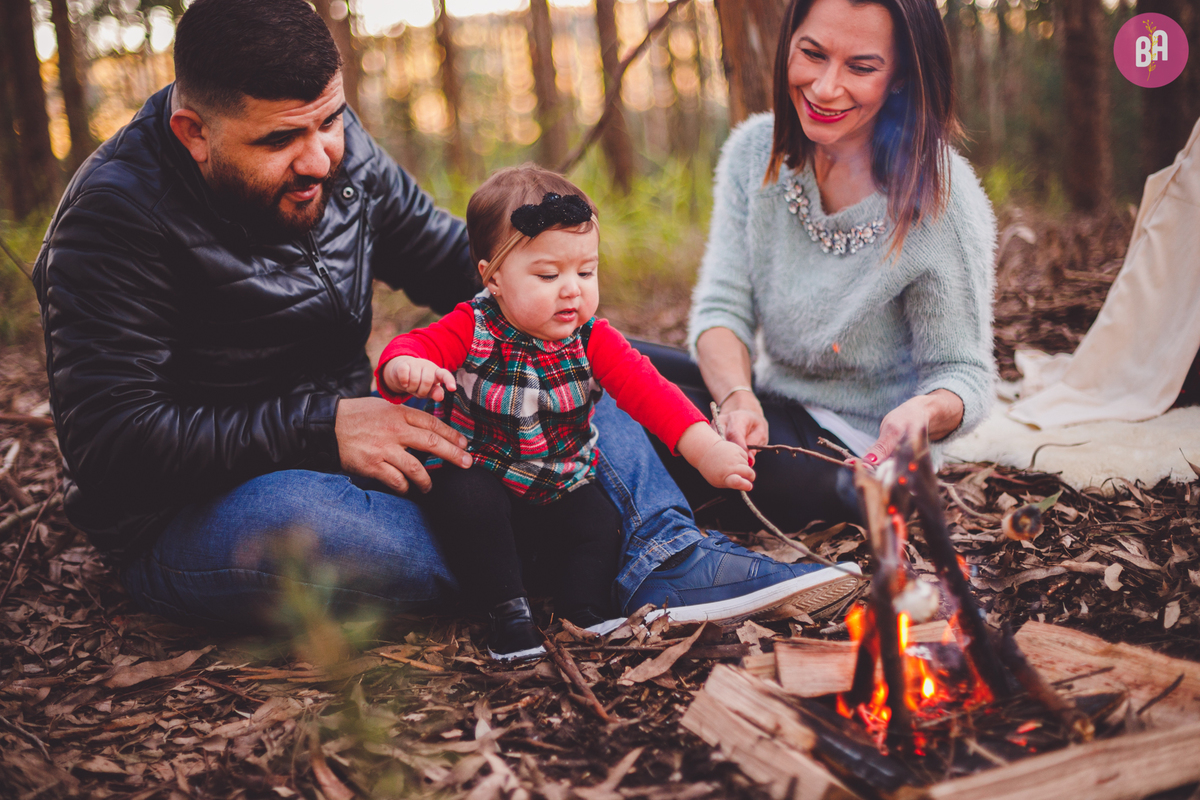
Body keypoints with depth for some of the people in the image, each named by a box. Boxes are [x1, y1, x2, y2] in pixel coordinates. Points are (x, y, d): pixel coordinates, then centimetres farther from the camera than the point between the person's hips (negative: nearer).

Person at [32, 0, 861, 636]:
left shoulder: (337, 148, 0)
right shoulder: (115, 214, -19)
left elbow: (448, 251, 12)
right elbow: (109, 443, -25)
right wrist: (325, 428, -31)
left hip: (336, 443, 7)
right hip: (188, 514, -6)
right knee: (294, 518, -42)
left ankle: (665, 559, -22)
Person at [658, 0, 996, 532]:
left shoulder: (939, 198, -19)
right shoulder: (755, 152, -4)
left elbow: (964, 373, -13)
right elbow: (722, 308, -8)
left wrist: (927, 411, -38)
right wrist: (738, 398, -29)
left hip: (858, 449, -6)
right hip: (768, 405, 6)